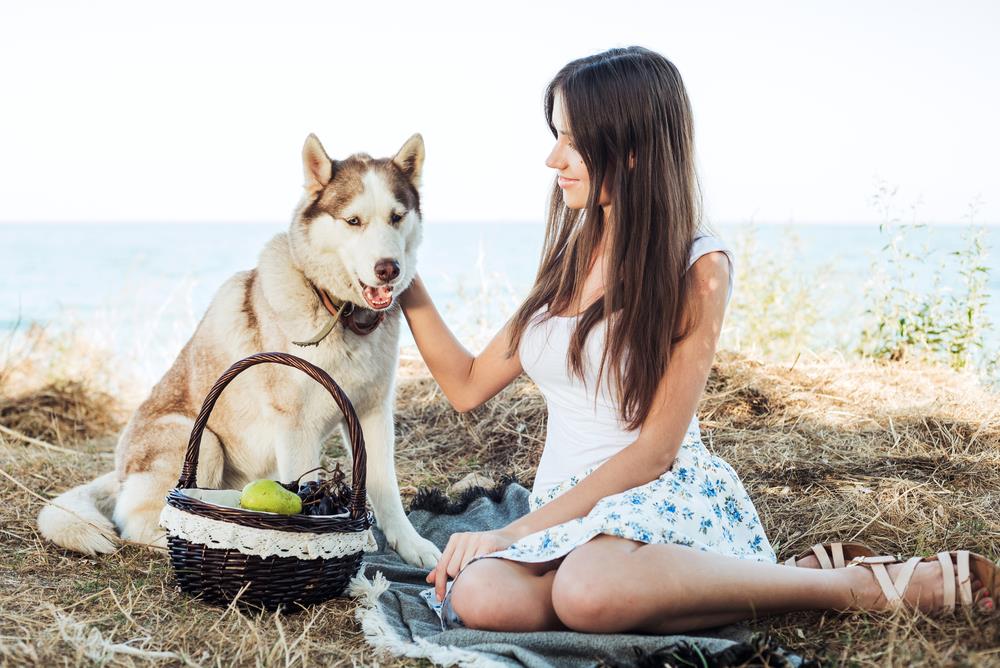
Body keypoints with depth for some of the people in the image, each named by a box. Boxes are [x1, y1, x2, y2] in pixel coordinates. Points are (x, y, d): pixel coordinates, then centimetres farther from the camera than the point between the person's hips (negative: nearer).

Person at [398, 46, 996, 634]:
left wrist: (518, 532, -13)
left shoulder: (697, 267, -6)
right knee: (477, 597, -30)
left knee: (588, 591, -42)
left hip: (668, 495, -5)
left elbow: (655, 450, -10)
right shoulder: (570, 262, 14)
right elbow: (468, 386, 19)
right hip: (568, 511, 6)